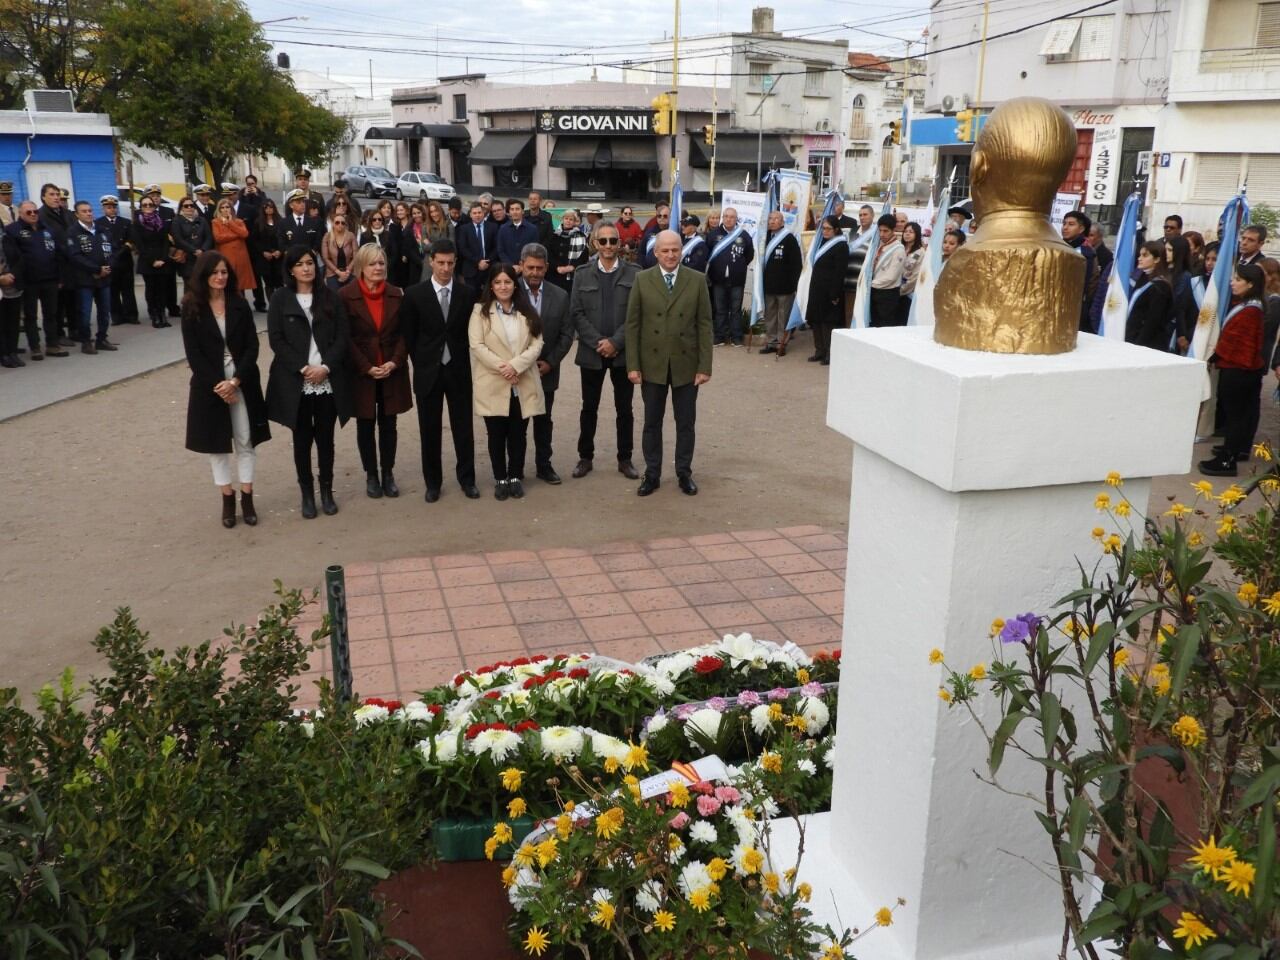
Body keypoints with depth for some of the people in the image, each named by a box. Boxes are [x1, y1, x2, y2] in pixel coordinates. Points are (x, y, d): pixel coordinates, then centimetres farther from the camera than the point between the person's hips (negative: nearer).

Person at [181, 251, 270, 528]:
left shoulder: (239, 305, 1)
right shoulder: (192, 308, -3)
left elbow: (252, 346, -3)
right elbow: (193, 353, -7)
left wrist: (235, 381, -14)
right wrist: (217, 385, -15)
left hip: (242, 382, 1)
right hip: (209, 385, -1)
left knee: (245, 441, 4)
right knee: (217, 443, 6)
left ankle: (247, 498, 13)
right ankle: (228, 499, 16)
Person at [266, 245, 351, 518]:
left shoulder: (330, 296, 6)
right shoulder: (280, 299, 2)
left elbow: (343, 337, 1)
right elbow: (276, 340, -4)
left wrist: (326, 367, -12)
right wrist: (303, 368, -13)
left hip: (328, 380, 1)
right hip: (295, 382, -1)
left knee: (325, 438, 8)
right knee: (302, 439, 7)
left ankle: (327, 491, 20)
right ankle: (307, 494, 17)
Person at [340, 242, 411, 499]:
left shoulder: (397, 295, 3)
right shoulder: (345, 295, -6)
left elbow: (404, 333, 3)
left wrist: (395, 362, -11)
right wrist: (367, 367, -14)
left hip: (392, 371, 2)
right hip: (360, 372, -2)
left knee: (388, 424, 7)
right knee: (366, 425, 7)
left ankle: (388, 474, 18)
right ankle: (371, 475, 19)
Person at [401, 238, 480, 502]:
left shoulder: (467, 294, -1)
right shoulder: (415, 294, -4)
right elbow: (410, 335, 1)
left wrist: (460, 359, 1)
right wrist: (421, 364, 1)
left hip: (458, 371, 1)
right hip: (428, 371, 0)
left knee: (463, 428, 7)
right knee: (430, 430, 7)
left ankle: (467, 478, 20)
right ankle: (433, 482, 20)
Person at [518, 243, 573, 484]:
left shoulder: (560, 296, 1)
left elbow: (566, 334, 2)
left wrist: (550, 362, -8)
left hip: (546, 371, 3)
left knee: (544, 421, 13)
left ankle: (543, 466, 25)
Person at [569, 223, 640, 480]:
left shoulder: (634, 274, 0)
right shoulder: (582, 274, 5)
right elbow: (576, 314, -1)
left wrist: (615, 342, -14)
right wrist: (598, 343, -12)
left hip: (623, 352, -1)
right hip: (591, 352, 1)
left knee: (624, 408, 7)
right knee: (589, 407, 9)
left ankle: (625, 459, 17)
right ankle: (585, 457, 21)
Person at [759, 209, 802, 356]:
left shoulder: (789, 239, -7)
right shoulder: (767, 237, 11)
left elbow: (797, 264, -10)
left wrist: (793, 283, -14)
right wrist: (763, 281, 12)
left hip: (784, 285, -6)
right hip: (769, 284, 6)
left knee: (783, 316, 1)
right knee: (770, 315, 11)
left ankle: (781, 343, 7)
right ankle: (771, 341, 19)